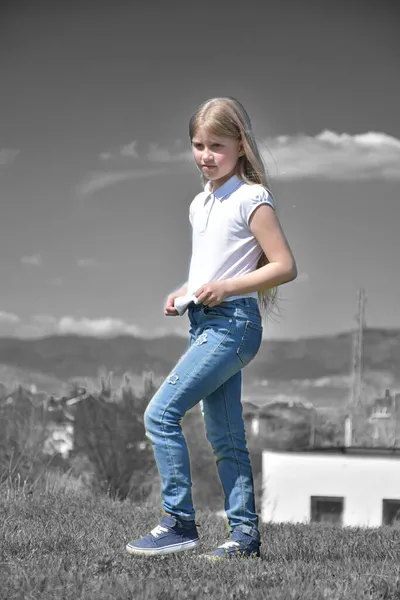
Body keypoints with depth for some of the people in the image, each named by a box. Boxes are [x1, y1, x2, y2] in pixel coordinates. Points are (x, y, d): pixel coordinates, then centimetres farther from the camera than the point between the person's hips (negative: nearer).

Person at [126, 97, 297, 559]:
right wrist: (184, 292, 8)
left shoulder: (251, 199, -9)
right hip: (205, 324, 9)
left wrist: (225, 287, -20)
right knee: (224, 436, 9)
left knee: (160, 413, -13)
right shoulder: (200, 204, 16)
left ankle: (178, 522, -7)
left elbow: (285, 266, -13)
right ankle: (245, 533, 14)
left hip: (233, 322, -9)